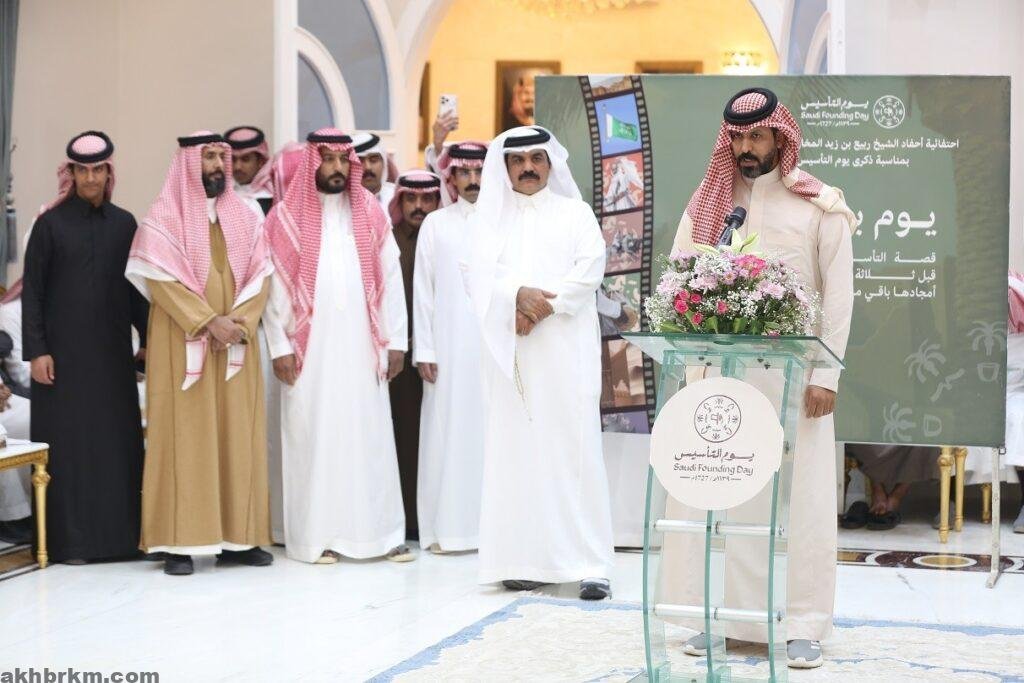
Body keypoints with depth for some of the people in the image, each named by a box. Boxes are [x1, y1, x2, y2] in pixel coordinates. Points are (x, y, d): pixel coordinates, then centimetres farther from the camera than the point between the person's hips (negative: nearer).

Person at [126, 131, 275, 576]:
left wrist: (239, 321, -11)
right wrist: (207, 322, -18)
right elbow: (161, 279, -10)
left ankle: (238, 536, 7)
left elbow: (259, 275, 5)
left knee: (238, 435, 3)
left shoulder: (243, 217, 11)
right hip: (183, 346, -4)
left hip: (236, 345, 4)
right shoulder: (165, 216, -1)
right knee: (185, 436, -4)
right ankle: (180, 542, -3)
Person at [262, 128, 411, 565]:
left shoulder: (370, 214, 9)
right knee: (313, 438, 0)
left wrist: (395, 341, 1)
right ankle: (318, 534, 5)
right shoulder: (286, 217, 1)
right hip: (309, 348, -2)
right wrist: (280, 345, -7)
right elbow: (275, 284, -1)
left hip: (361, 347, 2)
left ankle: (381, 532, 7)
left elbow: (390, 278, 7)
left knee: (370, 436, 3)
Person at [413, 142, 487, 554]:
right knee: (449, 431, 0)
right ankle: (448, 527, 3)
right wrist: (424, 351, -1)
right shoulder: (436, 223, 7)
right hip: (451, 347, 0)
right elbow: (423, 290, 5)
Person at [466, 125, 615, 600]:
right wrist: (518, 294, -17)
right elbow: (479, 275, 1)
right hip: (509, 350, 2)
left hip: (564, 349, -2)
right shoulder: (489, 217, 14)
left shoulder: (575, 213, 10)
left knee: (572, 448, -7)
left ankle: (589, 563, -8)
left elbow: (588, 272, -3)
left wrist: (542, 308, -13)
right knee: (515, 448, -2)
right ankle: (525, 559, 1)